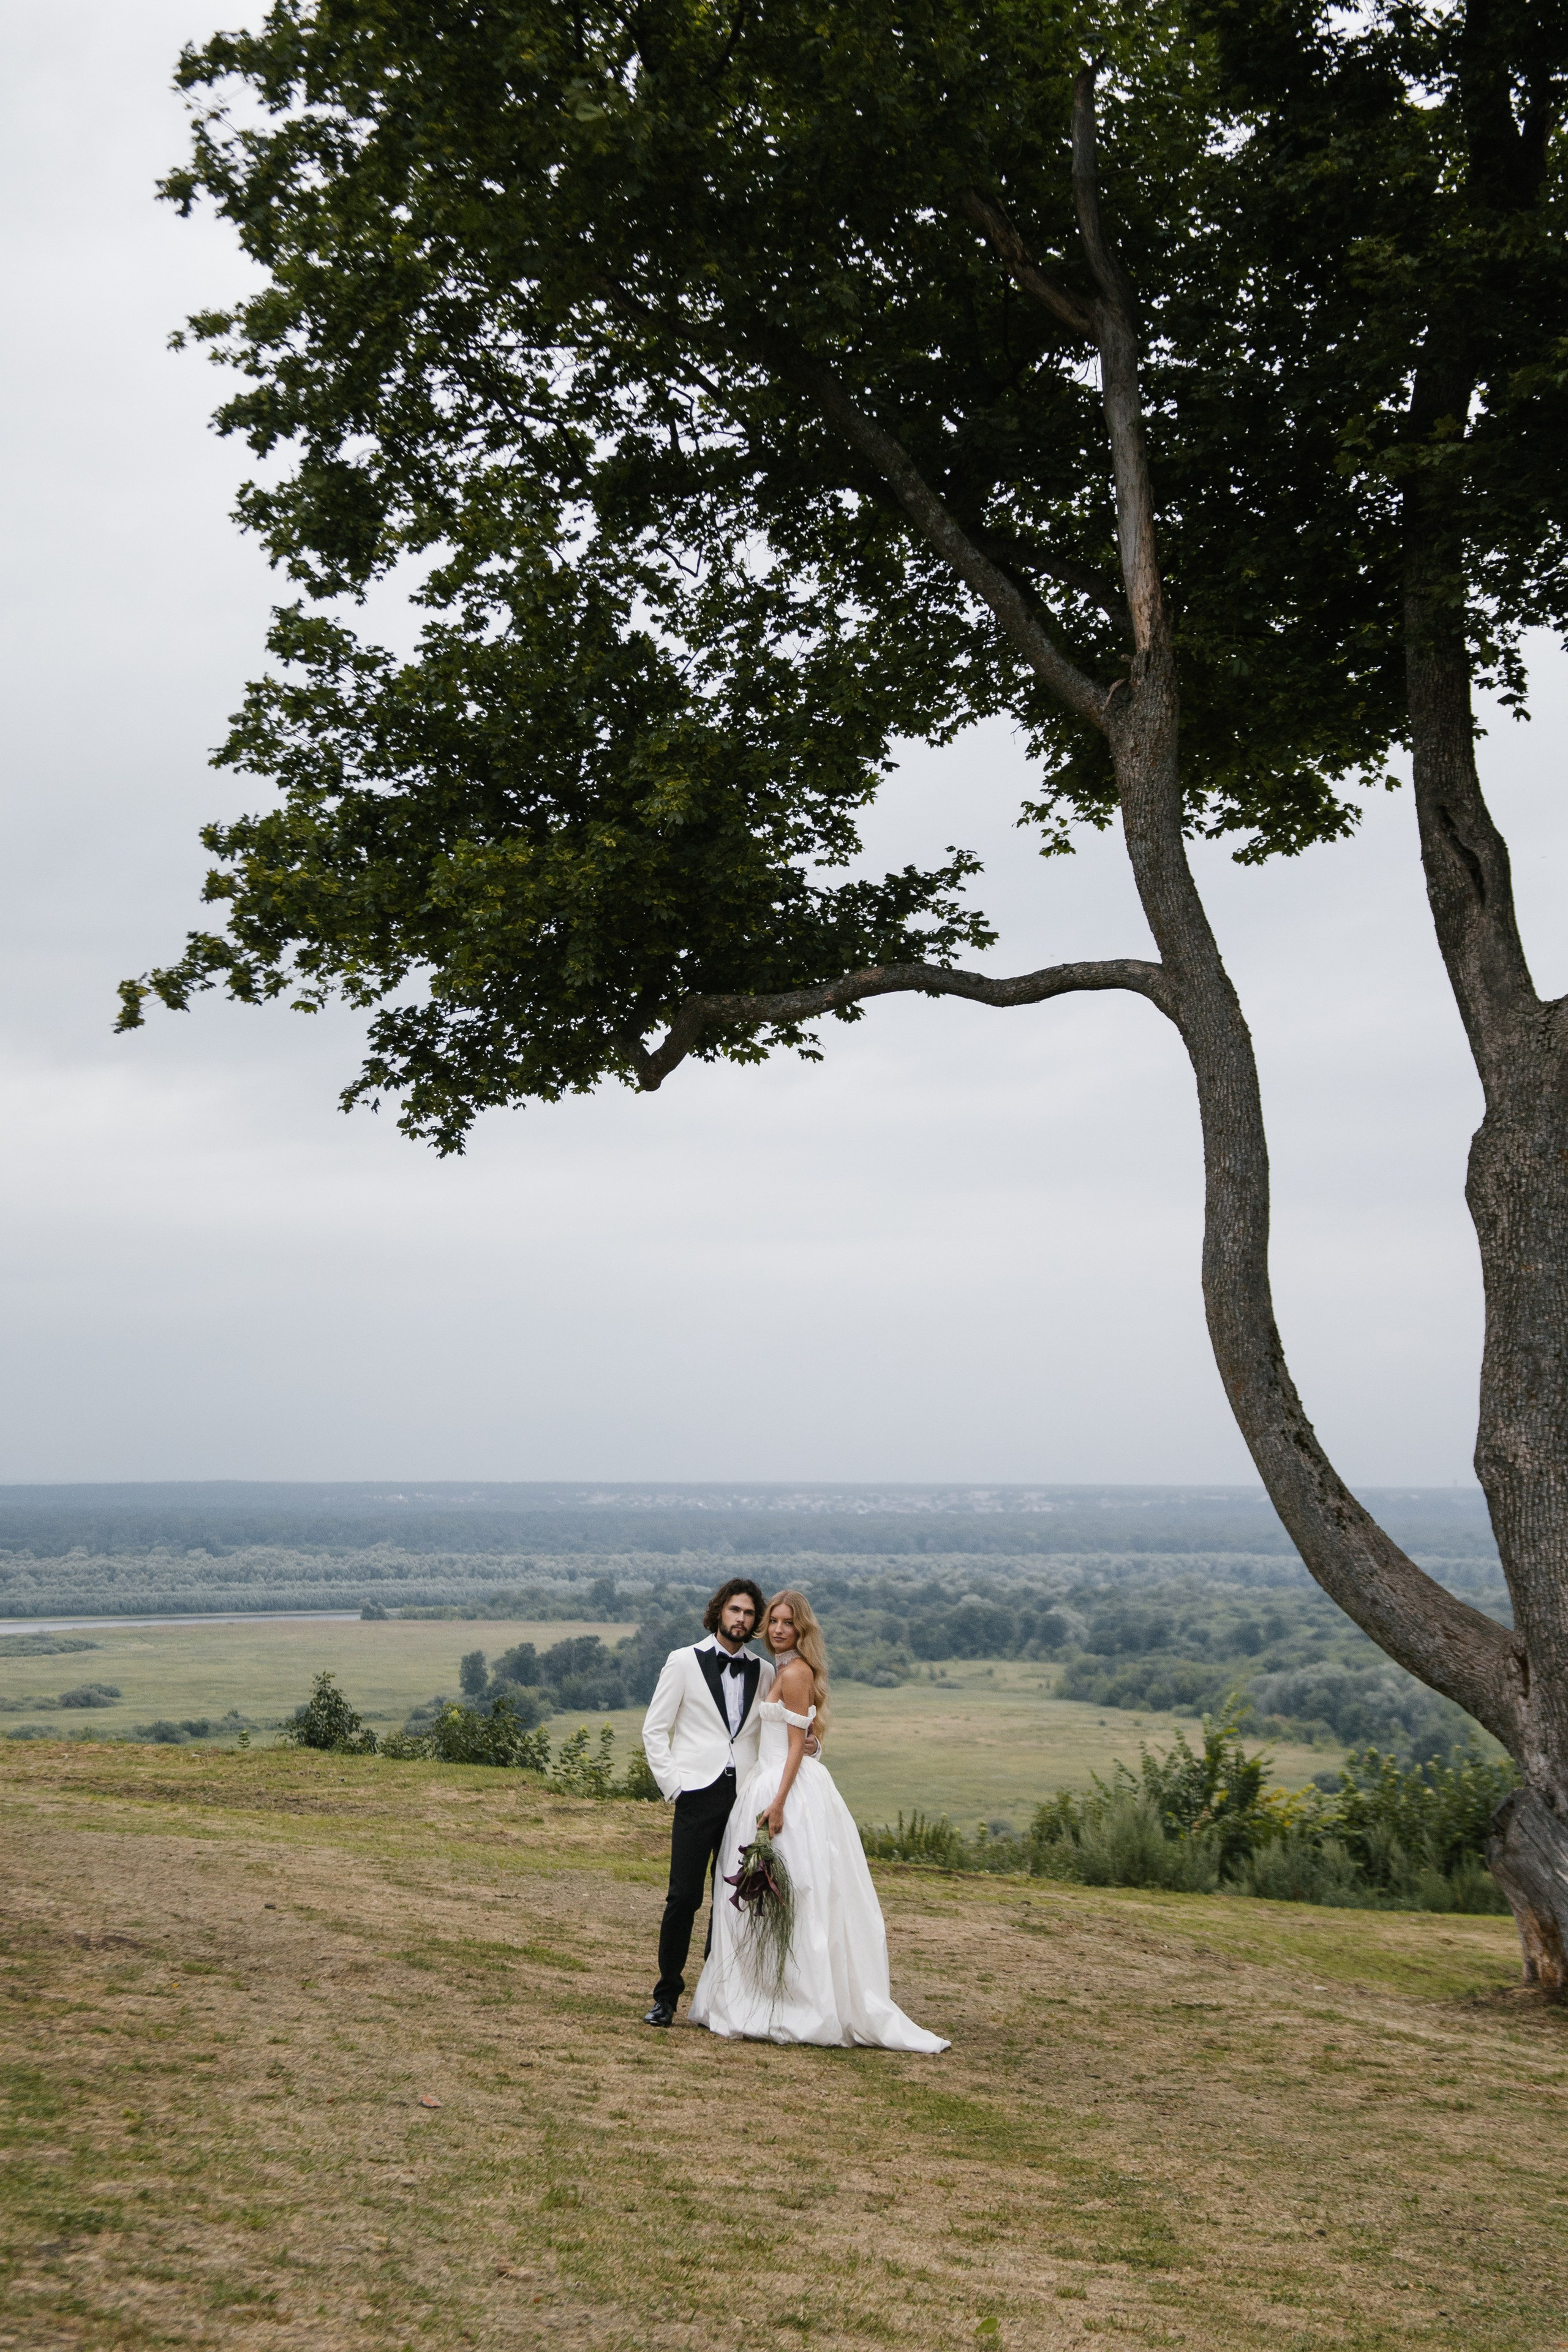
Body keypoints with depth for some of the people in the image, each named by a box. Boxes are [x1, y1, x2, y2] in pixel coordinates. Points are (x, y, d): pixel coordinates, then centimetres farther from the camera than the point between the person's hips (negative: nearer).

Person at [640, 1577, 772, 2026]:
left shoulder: (763, 1673, 13)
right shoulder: (684, 1662, 5)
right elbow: (654, 1729, 4)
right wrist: (672, 1785, -5)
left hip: (746, 1798, 3)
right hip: (699, 1794, -3)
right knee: (684, 1897, -6)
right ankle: (667, 1996, 5)